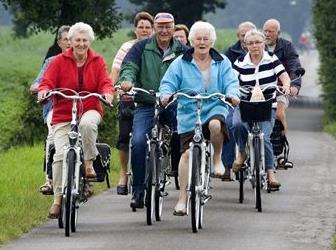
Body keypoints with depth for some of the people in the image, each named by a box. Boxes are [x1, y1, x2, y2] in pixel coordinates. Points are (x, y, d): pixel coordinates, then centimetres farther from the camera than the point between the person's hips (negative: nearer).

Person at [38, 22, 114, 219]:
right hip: (63, 115, 0)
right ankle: (58, 197, -5)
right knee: (60, 154, -14)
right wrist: (44, 90, -26)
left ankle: (89, 164, -19)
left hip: (90, 110, 0)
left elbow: (105, 82, -3)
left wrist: (107, 92, -26)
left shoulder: (98, 62, 6)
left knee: (87, 124, -38)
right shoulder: (60, 61, 2)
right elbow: (47, 82, -3)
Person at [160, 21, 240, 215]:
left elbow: (231, 82, 1)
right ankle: (183, 198, -2)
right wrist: (166, 94, -19)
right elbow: (168, 82, 3)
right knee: (187, 153, -8)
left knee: (215, 124, -37)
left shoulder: (222, 63, 12)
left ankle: (217, 158, -7)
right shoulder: (180, 64, 9)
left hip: (215, 109, -1)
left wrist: (232, 94, -21)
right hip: (188, 114, 1)